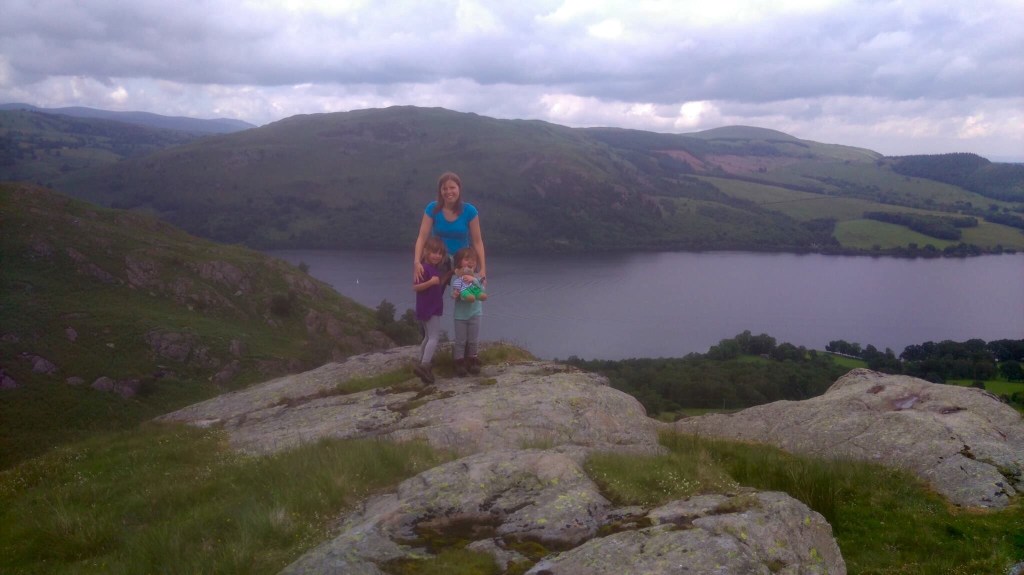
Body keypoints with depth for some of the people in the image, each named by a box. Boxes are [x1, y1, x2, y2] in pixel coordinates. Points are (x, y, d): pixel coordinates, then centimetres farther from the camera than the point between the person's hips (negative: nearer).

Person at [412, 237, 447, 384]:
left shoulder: (435, 269, 12)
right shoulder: (425, 268, -17)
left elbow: (439, 284, 15)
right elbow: (415, 287, -22)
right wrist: (431, 282, -34)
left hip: (434, 308, 10)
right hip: (428, 309, -10)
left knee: (428, 337, 19)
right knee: (434, 337, -14)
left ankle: (421, 363, 28)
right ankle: (425, 365, -20)